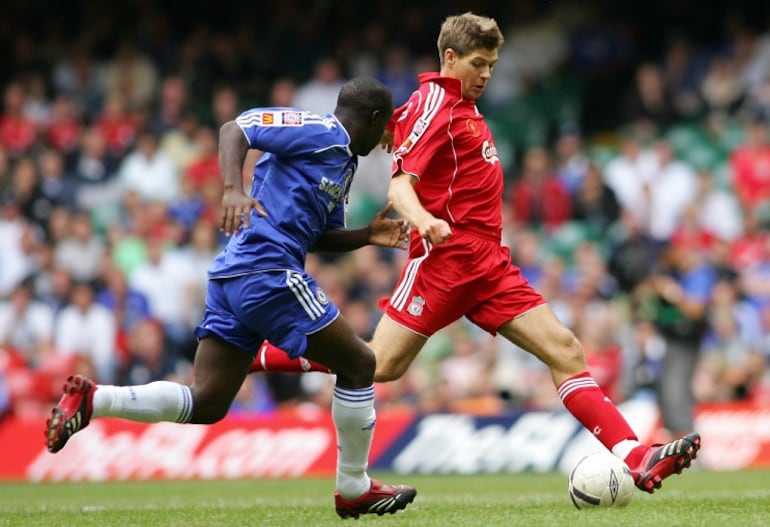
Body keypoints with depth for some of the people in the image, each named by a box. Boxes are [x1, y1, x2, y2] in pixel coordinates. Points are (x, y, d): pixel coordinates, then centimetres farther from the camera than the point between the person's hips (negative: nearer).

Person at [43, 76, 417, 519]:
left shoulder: (345, 163, 24)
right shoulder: (319, 132, -5)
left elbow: (319, 235, 30)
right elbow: (235, 128, -14)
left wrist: (367, 236, 15)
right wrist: (233, 189, -29)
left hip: (233, 277, 10)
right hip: (269, 272, -10)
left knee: (205, 404, 3)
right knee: (358, 364, 2)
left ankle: (91, 399, -8)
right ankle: (354, 490, 11)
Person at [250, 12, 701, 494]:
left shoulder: (463, 107, 19)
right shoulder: (433, 105, -8)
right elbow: (400, 184, -19)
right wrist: (423, 220, -38)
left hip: (490, 264, 9)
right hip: (446, 258, -9)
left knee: (564, 350, -3)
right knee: (379, 366, -12)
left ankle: (636, 458, -9)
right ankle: (246, 356, 2)